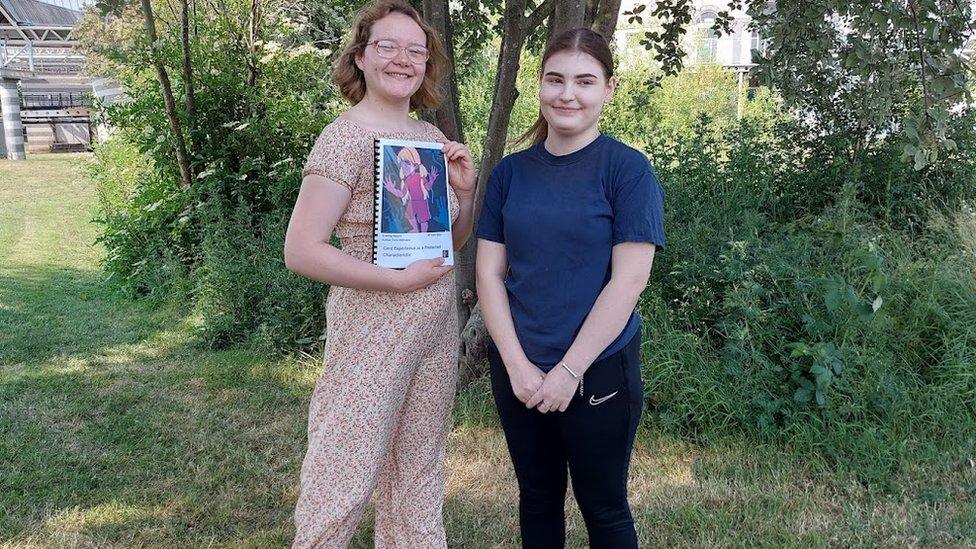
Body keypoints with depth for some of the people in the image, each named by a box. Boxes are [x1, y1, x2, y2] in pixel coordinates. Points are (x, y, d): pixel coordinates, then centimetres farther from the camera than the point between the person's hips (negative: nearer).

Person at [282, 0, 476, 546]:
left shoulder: (432, 137, 8)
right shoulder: (346, 136, -12)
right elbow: (302, 251, -19)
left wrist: (466, 189, -1)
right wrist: (400, 280, -19)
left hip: (439, 323, 7)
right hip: (373, 328, -7)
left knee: (419, 470, 18)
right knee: (346, 480, 3)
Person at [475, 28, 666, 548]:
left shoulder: (627, 169, -8)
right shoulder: (510, 172, 3)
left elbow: (628, 281, -14)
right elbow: (490, 273, 1)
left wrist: (569, 371, -15)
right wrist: (517, 365, -9)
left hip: (598, 371, -3)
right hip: (517, 370, 4)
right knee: (537, 496, 19)